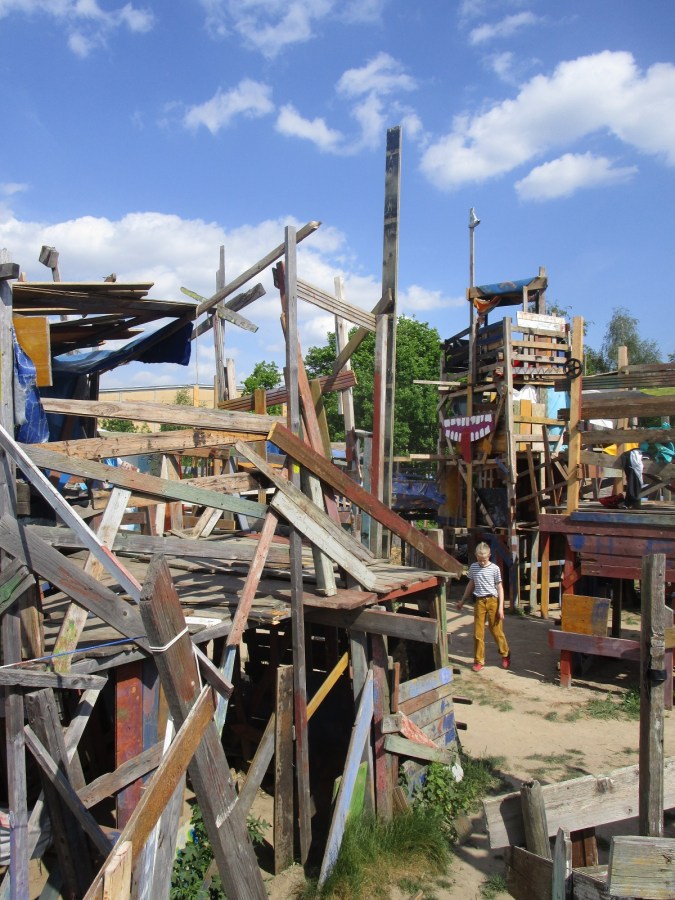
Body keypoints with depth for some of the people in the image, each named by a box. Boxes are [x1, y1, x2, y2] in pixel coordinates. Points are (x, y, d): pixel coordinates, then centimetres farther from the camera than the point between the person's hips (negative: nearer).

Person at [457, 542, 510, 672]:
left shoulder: (494, 569, -4)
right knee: (478, 633, 3)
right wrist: (462, 601, 22)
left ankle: (505, 654, 28)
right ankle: (478, 660, 13)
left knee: (496, 630, 5)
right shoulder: (473, 567, 5)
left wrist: (501, 607, -6)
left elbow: (500, 588, -1)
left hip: (492, 600, -2)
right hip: (479, 601, 3)